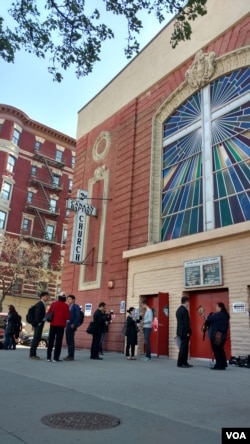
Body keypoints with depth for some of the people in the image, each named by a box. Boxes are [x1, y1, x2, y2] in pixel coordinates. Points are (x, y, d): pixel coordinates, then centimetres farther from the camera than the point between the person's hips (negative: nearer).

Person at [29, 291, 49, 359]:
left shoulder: (43, 304, 17)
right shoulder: (40, 304, -12)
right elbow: (38, 314, -19)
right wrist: (39, 323, -18)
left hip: (40, 324, 10)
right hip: (38, 324, -10)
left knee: (37, 338, 12)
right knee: (36, 338, -7)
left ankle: (33, 354, 18)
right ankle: (32, 354, -3)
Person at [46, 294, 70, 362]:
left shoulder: (53, 304, 2)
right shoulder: (66, 306, -6)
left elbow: (48, 313, 1)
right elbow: (67, 317, -9)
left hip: (53, 324, 3)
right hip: (61, 325, -3)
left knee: (51, 341, 10)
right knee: (58, 341, 1)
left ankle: (48, 357, 11)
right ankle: (56, 358, -1)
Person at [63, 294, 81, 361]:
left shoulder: (76, 306, -6)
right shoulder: (68, 307, 18)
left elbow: (78, 316, -12)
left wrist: (73, 325, -17)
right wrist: (66, 324, 8)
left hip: (72, 325, -8)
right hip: (67, 325, 8)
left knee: (71, 341, -6)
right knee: (68, 341, 11)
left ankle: (71, 356, -2)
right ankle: (69, 355, 18)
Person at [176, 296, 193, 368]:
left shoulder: (178, 309, 13)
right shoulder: (184, 310, -17)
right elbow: (186, 322, -20)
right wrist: (188, 332, -15)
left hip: (181, 331, 9)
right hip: (184, 332, -9)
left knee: (184, 348, 14)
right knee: (183, 348, -3)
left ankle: (184, 362, 19)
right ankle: (180, 363, 1)